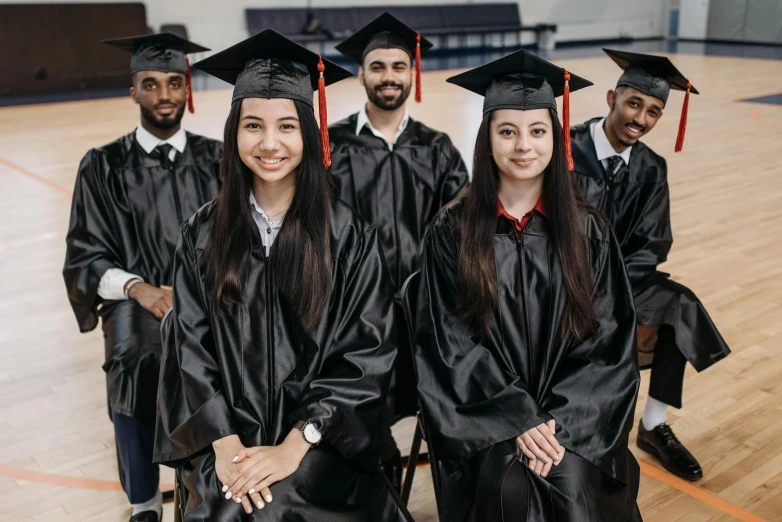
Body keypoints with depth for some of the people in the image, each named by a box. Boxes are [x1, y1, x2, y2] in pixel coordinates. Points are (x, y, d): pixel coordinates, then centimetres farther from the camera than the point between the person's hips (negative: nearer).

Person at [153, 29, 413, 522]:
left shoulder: (349, 236, -3)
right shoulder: (205, 233, 3)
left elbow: (368, 355, -6)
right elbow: (190, 347, 2)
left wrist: (293, 448, -13)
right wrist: (226, 445, -11)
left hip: (320, 442, -1)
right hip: (227, 437, 2)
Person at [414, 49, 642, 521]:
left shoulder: (588, 231, 1)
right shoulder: (452, 232, -2)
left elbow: (609, 339, -1)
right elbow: (450, 344, -5)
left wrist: (561, 423, -13)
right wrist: (518, 420, -14)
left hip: (573, 415, 1)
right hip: (486, 413, -1)